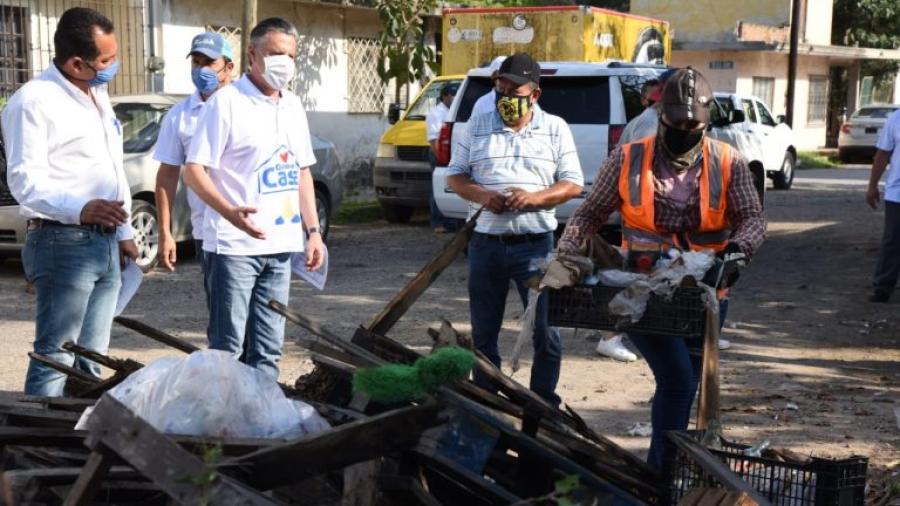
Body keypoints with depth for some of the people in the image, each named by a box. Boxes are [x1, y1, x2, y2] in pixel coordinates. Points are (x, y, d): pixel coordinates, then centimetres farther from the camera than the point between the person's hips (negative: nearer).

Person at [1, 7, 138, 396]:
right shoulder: (33, 101, -12)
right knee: (55, 359, -7)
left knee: (91, 360, 13)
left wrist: (124, 231, 24)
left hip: (105, 244, 9)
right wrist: (81, 209, -36)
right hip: (63, 243, -8)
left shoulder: (98, 96, 16)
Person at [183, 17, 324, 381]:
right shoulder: (227, 102, -8)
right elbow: (194, 170, -13)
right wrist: (229, 211, -29)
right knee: (227, 345, -2)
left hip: (280, 245, 6)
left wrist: (313, 230, 11)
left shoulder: (293, 106, 13)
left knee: (267, 349, 11)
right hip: (234, 245, -6)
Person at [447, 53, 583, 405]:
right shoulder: (477, 126, 9)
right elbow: (454, 175, 9)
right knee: (483, 332, 10)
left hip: (536, 244, -2)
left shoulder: (555, 129, 5)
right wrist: (481, 195, -12)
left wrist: (536, 197, -16)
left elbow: (573, 184, 2)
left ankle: (544, 403, 12)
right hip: (485, 242, 2)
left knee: (545, 329, -1)